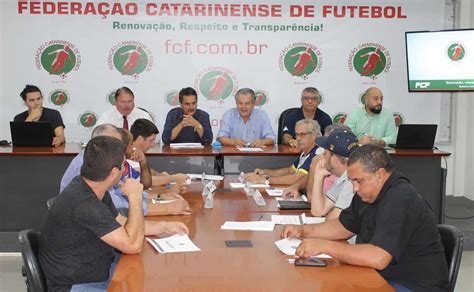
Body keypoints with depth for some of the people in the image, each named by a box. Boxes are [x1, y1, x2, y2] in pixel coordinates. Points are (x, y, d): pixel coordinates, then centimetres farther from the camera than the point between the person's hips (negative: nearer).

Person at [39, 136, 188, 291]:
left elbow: (122, 223, 16)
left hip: (99, 271, 9)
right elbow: (132, 245, -26)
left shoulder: (95, 190, 0)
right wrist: (135, 197, -18)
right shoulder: (84, 204, -30)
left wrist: (164, 227, 9)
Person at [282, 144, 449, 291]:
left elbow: (378, 258, -33)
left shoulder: (400, 201, -25)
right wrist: (303, 231, 3)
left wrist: (324, 246, -28)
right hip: (383, 277, 8)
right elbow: (344, 226, 17)